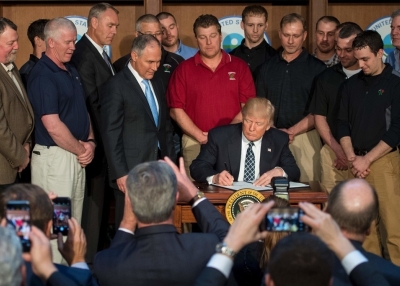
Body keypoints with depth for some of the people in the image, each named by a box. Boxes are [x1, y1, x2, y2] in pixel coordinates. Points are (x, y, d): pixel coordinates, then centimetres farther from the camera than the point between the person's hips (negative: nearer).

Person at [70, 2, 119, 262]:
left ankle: (98, 251, 24)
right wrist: (103, 140, -14)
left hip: (105, 140, 9)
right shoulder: (84, 55, -17)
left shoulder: (100, 53, 14)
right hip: (96, 142, -9)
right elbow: (92, 103, -20)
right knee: (94, 198, -2)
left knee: (102, 198, 15)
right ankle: (89, 257, 7)